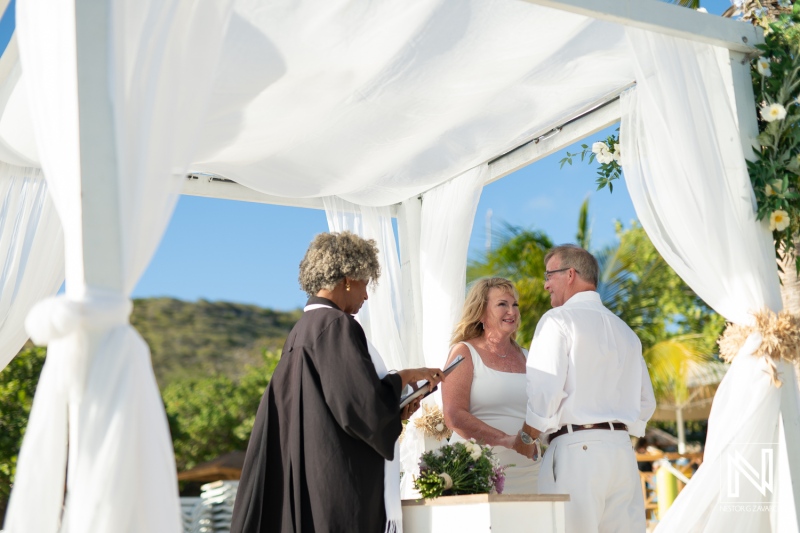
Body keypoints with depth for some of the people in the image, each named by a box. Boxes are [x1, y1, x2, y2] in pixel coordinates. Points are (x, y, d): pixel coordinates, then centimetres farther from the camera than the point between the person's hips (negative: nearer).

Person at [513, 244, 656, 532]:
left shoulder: (558, 320, -3)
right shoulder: (625, 331, 19)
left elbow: (545, 392, -12)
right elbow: (646, 403, 19)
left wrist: (523, 438, 1)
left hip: (576, 451, -7)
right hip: (623, 451, 7)